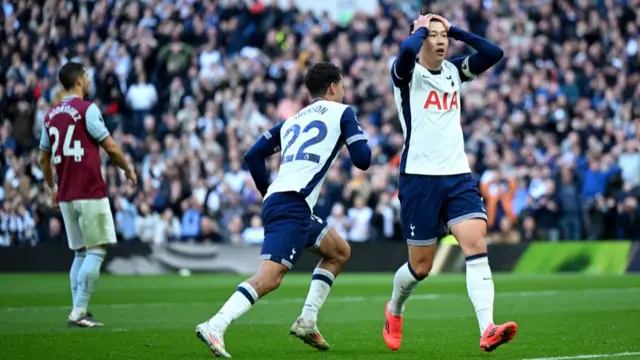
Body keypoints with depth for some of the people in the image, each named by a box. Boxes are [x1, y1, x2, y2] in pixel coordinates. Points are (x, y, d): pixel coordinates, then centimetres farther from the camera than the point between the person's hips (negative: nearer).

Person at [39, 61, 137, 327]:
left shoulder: (51, 115, 12)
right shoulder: (87, 109, -9)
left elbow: (44, 158, 19)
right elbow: (111, 148, -9)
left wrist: (52, 188, 31)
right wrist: (128, 170, 8)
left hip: (65, 196, 7)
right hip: (90, 193, -7)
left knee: (80, 253, 13)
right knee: (96, 251, -5)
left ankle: (79, 312, 8)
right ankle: (79, 312, -12)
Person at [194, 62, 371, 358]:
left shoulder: (292, 121, 26)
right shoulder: (341, 112, 8)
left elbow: (253, 156, 20)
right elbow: (362, 160, 1)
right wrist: (360, 141, 23)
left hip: (275, 201, 8)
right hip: (293, 206, -8)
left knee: (339, 252, 24)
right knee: (269, 277, -19)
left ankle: (307, 321, 14)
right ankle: (214, 327, -34)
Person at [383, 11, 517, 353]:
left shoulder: (454, 71, 13)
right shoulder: (407, 73, -4)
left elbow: (494, 53, 3)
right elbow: (406, 50, -27)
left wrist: (457, 31, 2)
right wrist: (421, 28, -7)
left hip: (458, 176, 4)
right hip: (419, 177, -4)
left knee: (476, 244, -17)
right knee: (421, 265, 4)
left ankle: (487, 329, -28)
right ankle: (394, 310, 36)